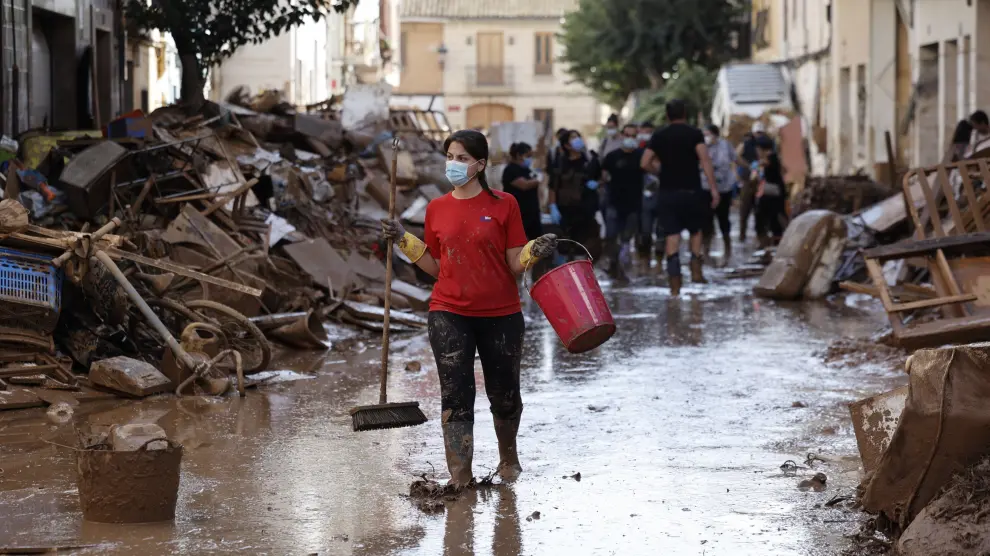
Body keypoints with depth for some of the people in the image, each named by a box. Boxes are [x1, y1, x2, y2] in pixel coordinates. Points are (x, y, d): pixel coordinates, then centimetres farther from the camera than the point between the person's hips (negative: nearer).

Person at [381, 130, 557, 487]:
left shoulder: (504, 205, -3)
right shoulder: (437, 209, 6)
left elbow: (514, 265, -3)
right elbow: (436, 267, 12)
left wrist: (535, 250, -22)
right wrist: (404, 241, 3)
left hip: (501, 316, -1)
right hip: (449, 315, 1)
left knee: (504, 396, 11)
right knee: (456, 399, -6)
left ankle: (508, 457, 38)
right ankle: (460, 479, -5)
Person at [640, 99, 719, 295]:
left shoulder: (659, 136, 7)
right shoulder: (694, 133, -1)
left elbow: (645, 163, 2)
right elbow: (705, 160, -12)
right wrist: (713, 188, -14)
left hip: (667, 191, 2)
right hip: (691, 190, -2)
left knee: (671, 236, 0)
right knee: (695, 231, 20)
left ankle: (675, 285, -5)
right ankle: (696, 271, 7)